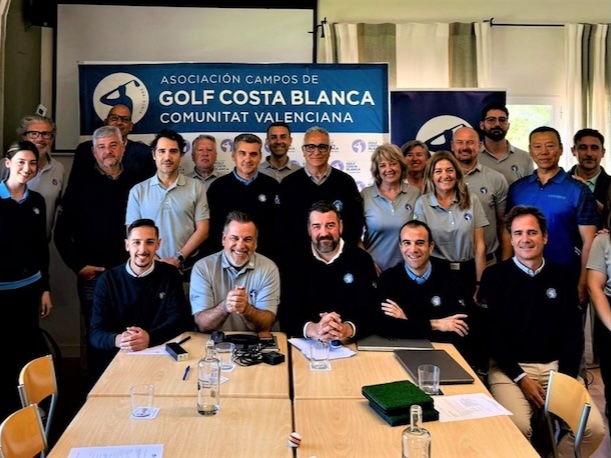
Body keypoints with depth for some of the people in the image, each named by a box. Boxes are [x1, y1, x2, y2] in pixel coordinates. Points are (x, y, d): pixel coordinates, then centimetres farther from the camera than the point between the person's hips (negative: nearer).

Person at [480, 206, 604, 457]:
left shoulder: (562, 278, 8)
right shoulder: (495, 276, -2)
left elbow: (573, 332, 7)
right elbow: (491, 332, -5)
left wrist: (566, 377, -6)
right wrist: (520, 378, -13)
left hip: (554, 366, 4)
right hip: (509, 366, -3)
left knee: (594, 428, -14)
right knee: (517, 428, -27)